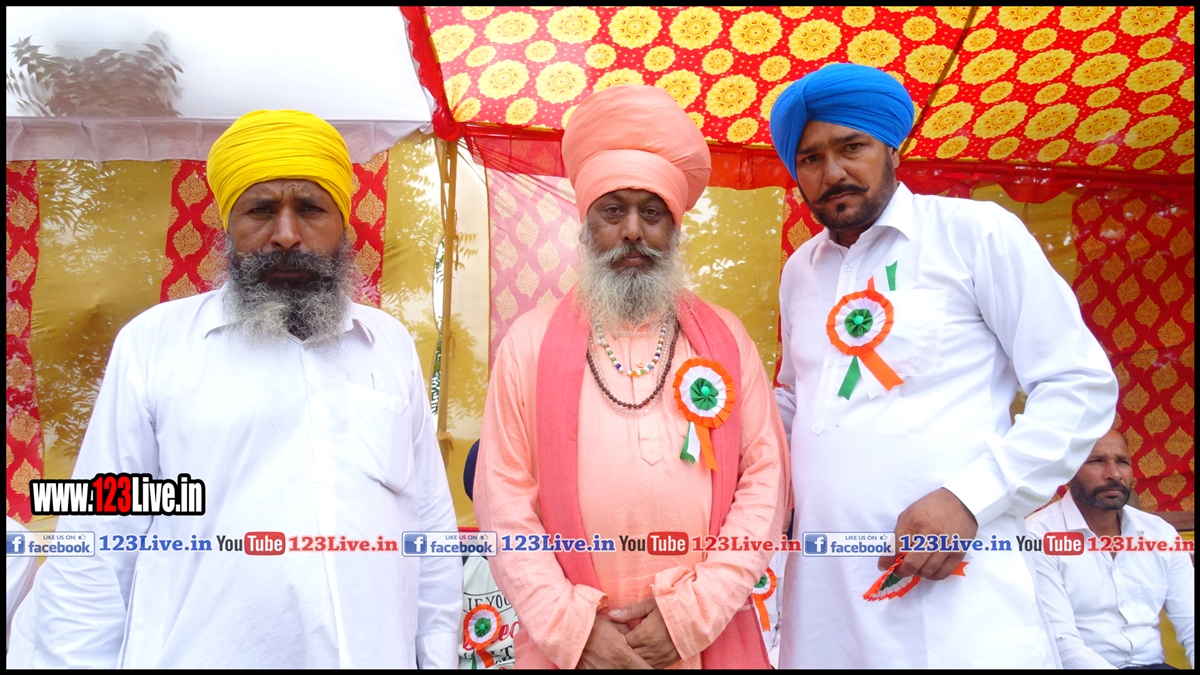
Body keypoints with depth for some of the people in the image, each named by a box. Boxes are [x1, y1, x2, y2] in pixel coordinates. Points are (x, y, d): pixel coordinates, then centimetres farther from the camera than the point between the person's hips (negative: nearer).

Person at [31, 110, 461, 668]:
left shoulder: (391, 344, 4)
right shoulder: (153, 342, -4)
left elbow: (430, 522, 7)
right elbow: (94, 555, -3)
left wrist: (438, 656, 6)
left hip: (381, 655, 3)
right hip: (203, 655, -2)